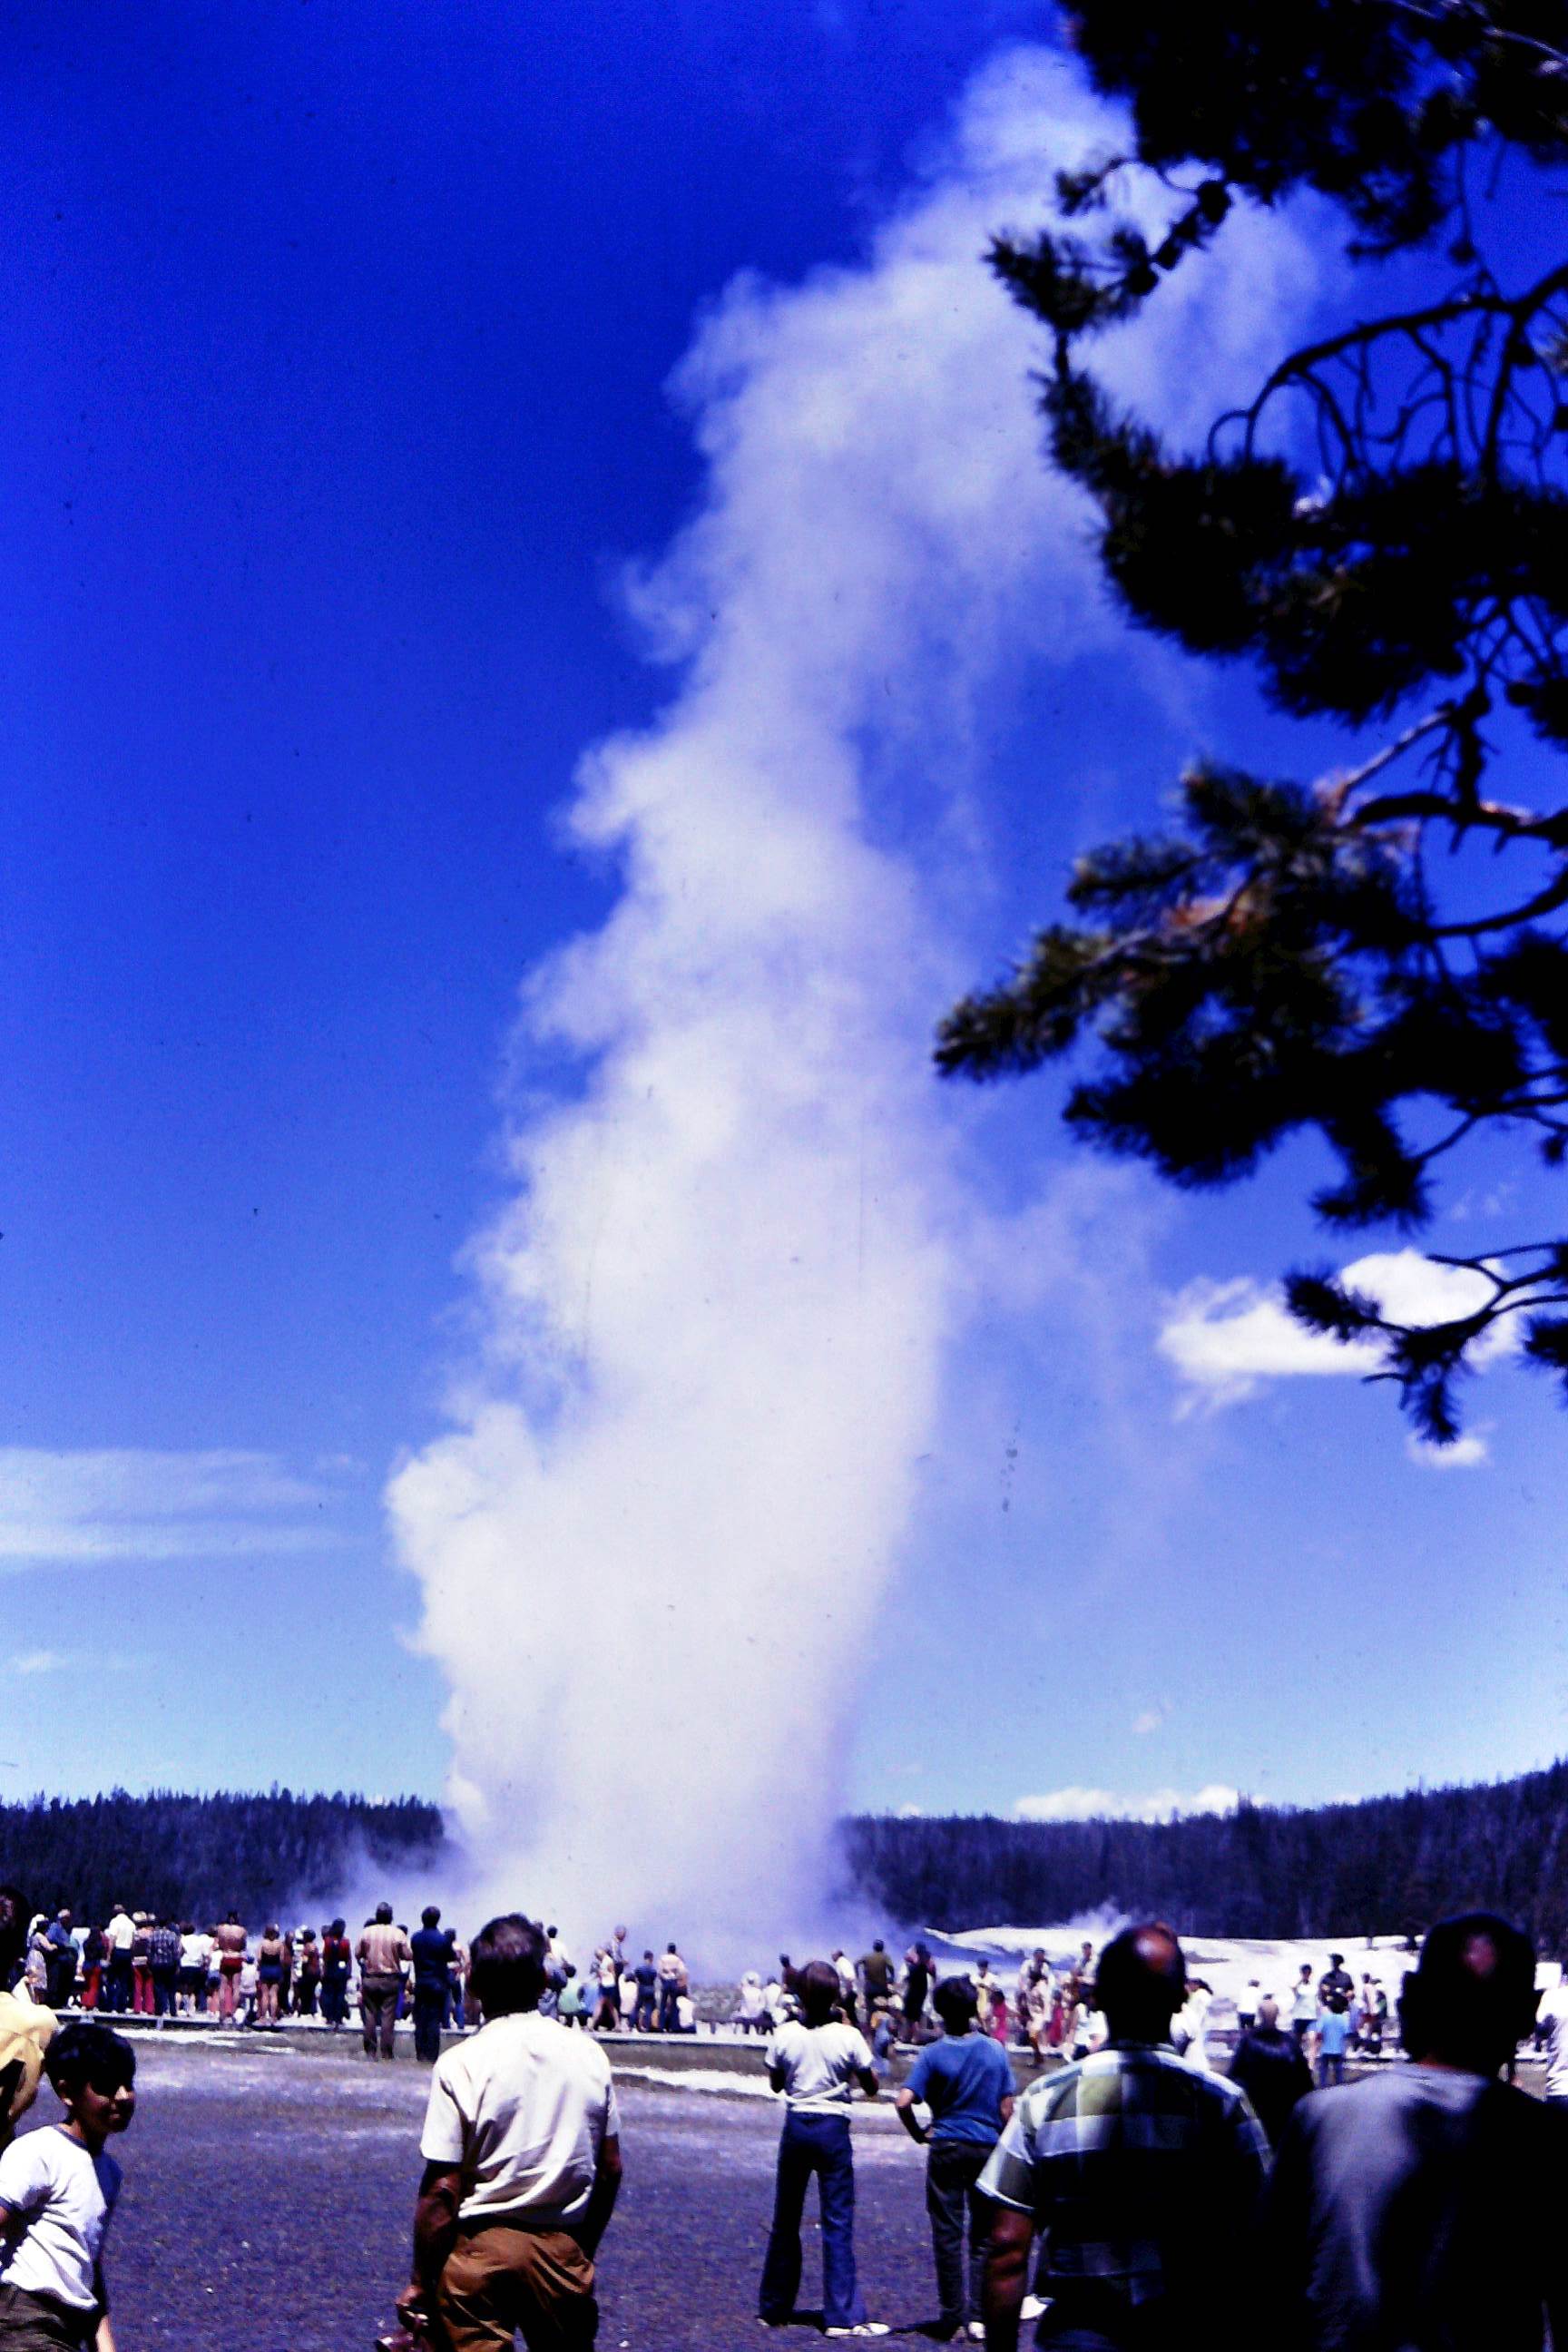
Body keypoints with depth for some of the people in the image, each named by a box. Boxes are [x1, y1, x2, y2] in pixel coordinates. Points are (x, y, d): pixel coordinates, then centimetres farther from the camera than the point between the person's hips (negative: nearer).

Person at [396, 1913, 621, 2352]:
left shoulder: (461, 2064, -12)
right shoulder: (589, 2055, -1)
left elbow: (442, 2191, -13)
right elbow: (610, 2171, 6)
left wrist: (420, 2283, -4)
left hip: (481, 2248, -4)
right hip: (563, 2248, 4)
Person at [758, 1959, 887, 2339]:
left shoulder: (785, 2035, -4)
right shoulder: (848, 2037, -10)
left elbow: (776, 2084, 10)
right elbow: (872, 2088, 2)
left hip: (796, 2126, 2)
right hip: (833, 2129, -2)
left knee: (785, 2221, 14)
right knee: (838, 2223, 1)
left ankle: (774, 2308, 23)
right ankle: (842, 2315, -3)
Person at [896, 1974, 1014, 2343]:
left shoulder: (934, 2054, -8)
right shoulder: (995, 2050, -2)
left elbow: (903, 2101, -17)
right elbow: (1006, 2108, 1)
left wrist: (919, 2134, -2)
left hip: (947, 2148, -1)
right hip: (988, 2148, 2)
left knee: (947, 2233, 7)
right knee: (984, 2236, 9)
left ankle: (951, 2315, 10)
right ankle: (978, 2314, 4)